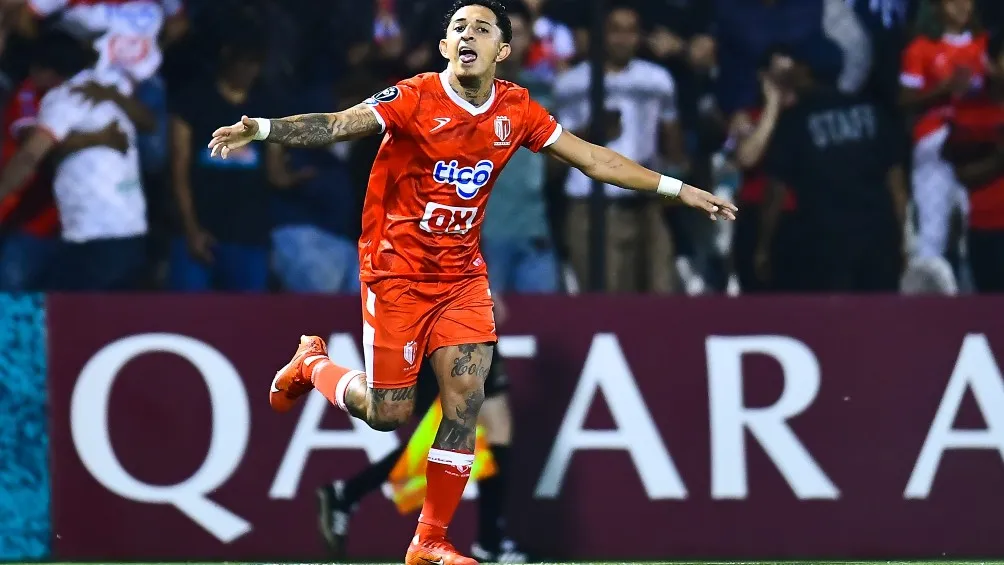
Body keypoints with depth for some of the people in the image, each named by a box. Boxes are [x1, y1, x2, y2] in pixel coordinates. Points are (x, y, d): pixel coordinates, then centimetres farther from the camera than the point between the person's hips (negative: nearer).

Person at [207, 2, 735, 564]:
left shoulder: (516, 111, -2)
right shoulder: (416, 99, -16)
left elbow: (593, 159, 5)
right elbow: (337, 124, -26)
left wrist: (677, 189, 4)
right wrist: (261, 129, -43)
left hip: (463, 274, 4)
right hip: (397, 272, -4)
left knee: (466, 400, -8)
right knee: (390, 412, 1)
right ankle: (311, 363, 33)